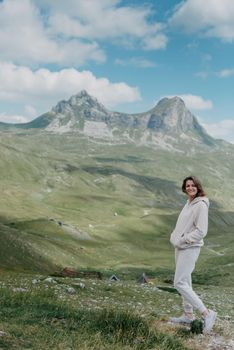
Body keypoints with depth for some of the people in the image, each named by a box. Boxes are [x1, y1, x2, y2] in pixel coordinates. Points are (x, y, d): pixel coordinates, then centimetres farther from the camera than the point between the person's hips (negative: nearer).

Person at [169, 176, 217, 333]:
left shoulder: (201, 205, -16)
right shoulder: (189, 203, 11)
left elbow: (201, 231, -21)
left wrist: (182, 241, -16)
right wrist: (174, 237, 5)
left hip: (190, 249, -9)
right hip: (180, 247, 9)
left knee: (180, 283, -11)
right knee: (185, 281, 15)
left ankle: (207, 314, -7)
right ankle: (188, 315, 26)